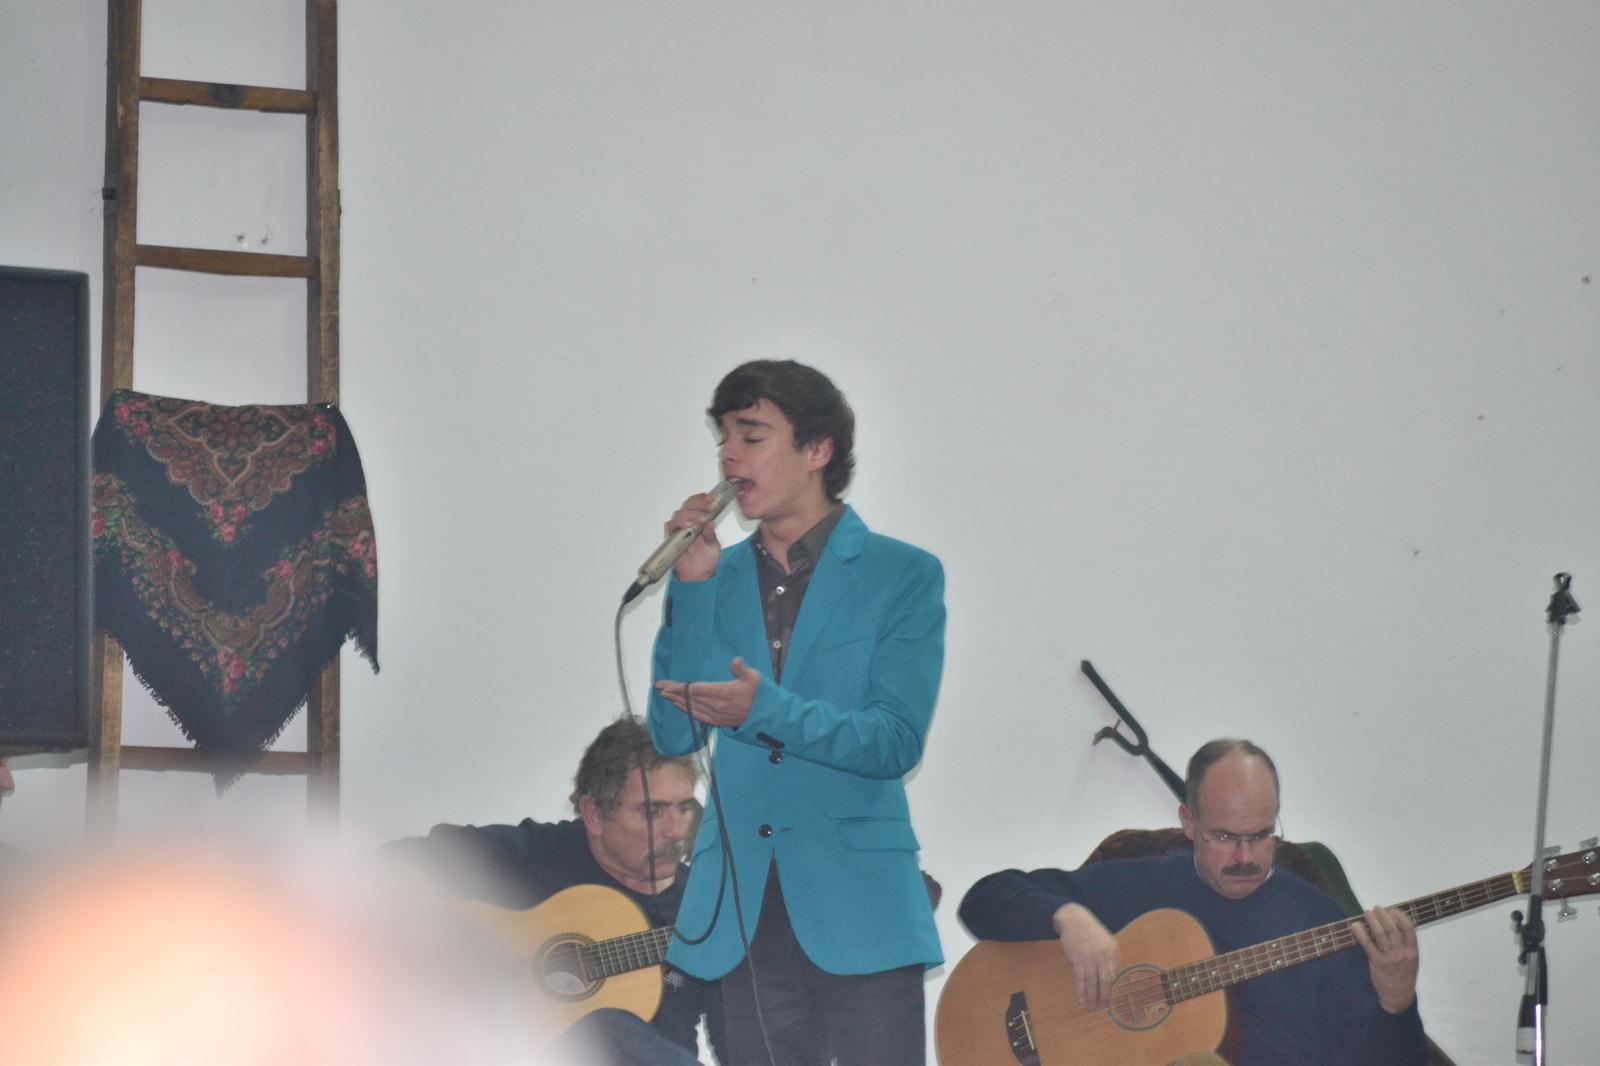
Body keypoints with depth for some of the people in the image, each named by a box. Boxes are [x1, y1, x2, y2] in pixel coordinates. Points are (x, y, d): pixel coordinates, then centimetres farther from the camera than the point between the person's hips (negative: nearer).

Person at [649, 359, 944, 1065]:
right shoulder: (718, 578, 14)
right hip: (744, 916, 4)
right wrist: (692, 586, -3)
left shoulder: (904, 576, 1)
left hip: (858, 913, -4)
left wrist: (765, 709, -22)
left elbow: (896, 742, -9)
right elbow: (673, 734, 4)